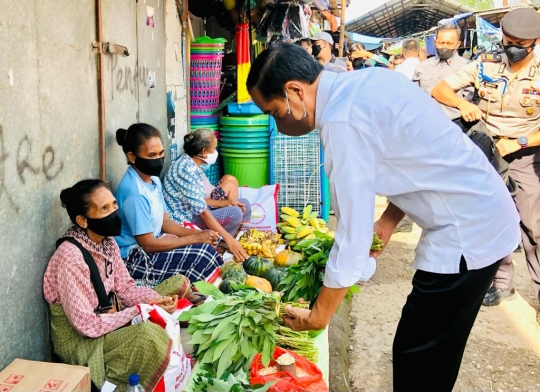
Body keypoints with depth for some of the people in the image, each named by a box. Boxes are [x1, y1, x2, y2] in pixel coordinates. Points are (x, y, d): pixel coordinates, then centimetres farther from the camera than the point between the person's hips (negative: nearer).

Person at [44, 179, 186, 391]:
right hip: (79, 339, -8)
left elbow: (125, 288, 3)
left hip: (105, 316, 8)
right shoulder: (71, 258, -29)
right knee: (148, 334, -30)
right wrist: (136, 311, -19)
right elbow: (87, 325, -27)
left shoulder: (107, 242, -4)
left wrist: (158, 300, -16)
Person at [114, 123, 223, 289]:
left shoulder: (153, 180, 4)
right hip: (136, 259, -9)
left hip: (150, 245, 9)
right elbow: (148, 244, -23)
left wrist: (198, 234, -6)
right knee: (204, 253, -18)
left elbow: (165, 222, 10)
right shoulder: (134, 192, -25)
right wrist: (196, 238, -18)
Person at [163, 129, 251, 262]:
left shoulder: (191, 164, 5)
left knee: (244, 204, 6)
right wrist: (228, 238, -31)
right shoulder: (186, 169, -24)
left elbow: (199, 200, 8)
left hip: (193, 212, 10)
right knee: (234, 213, -25)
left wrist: (227, 203, -4)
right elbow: (201, 210, -28)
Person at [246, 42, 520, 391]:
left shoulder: (344, 122, -23)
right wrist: (387, 223, 5)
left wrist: (318, 316, -8)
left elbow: (353, 237, -21)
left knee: (418, 361, 2)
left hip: (466, 235, -9)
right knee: (432, 355, 19)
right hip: (483, 217, 9)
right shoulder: (366, 80, 5)